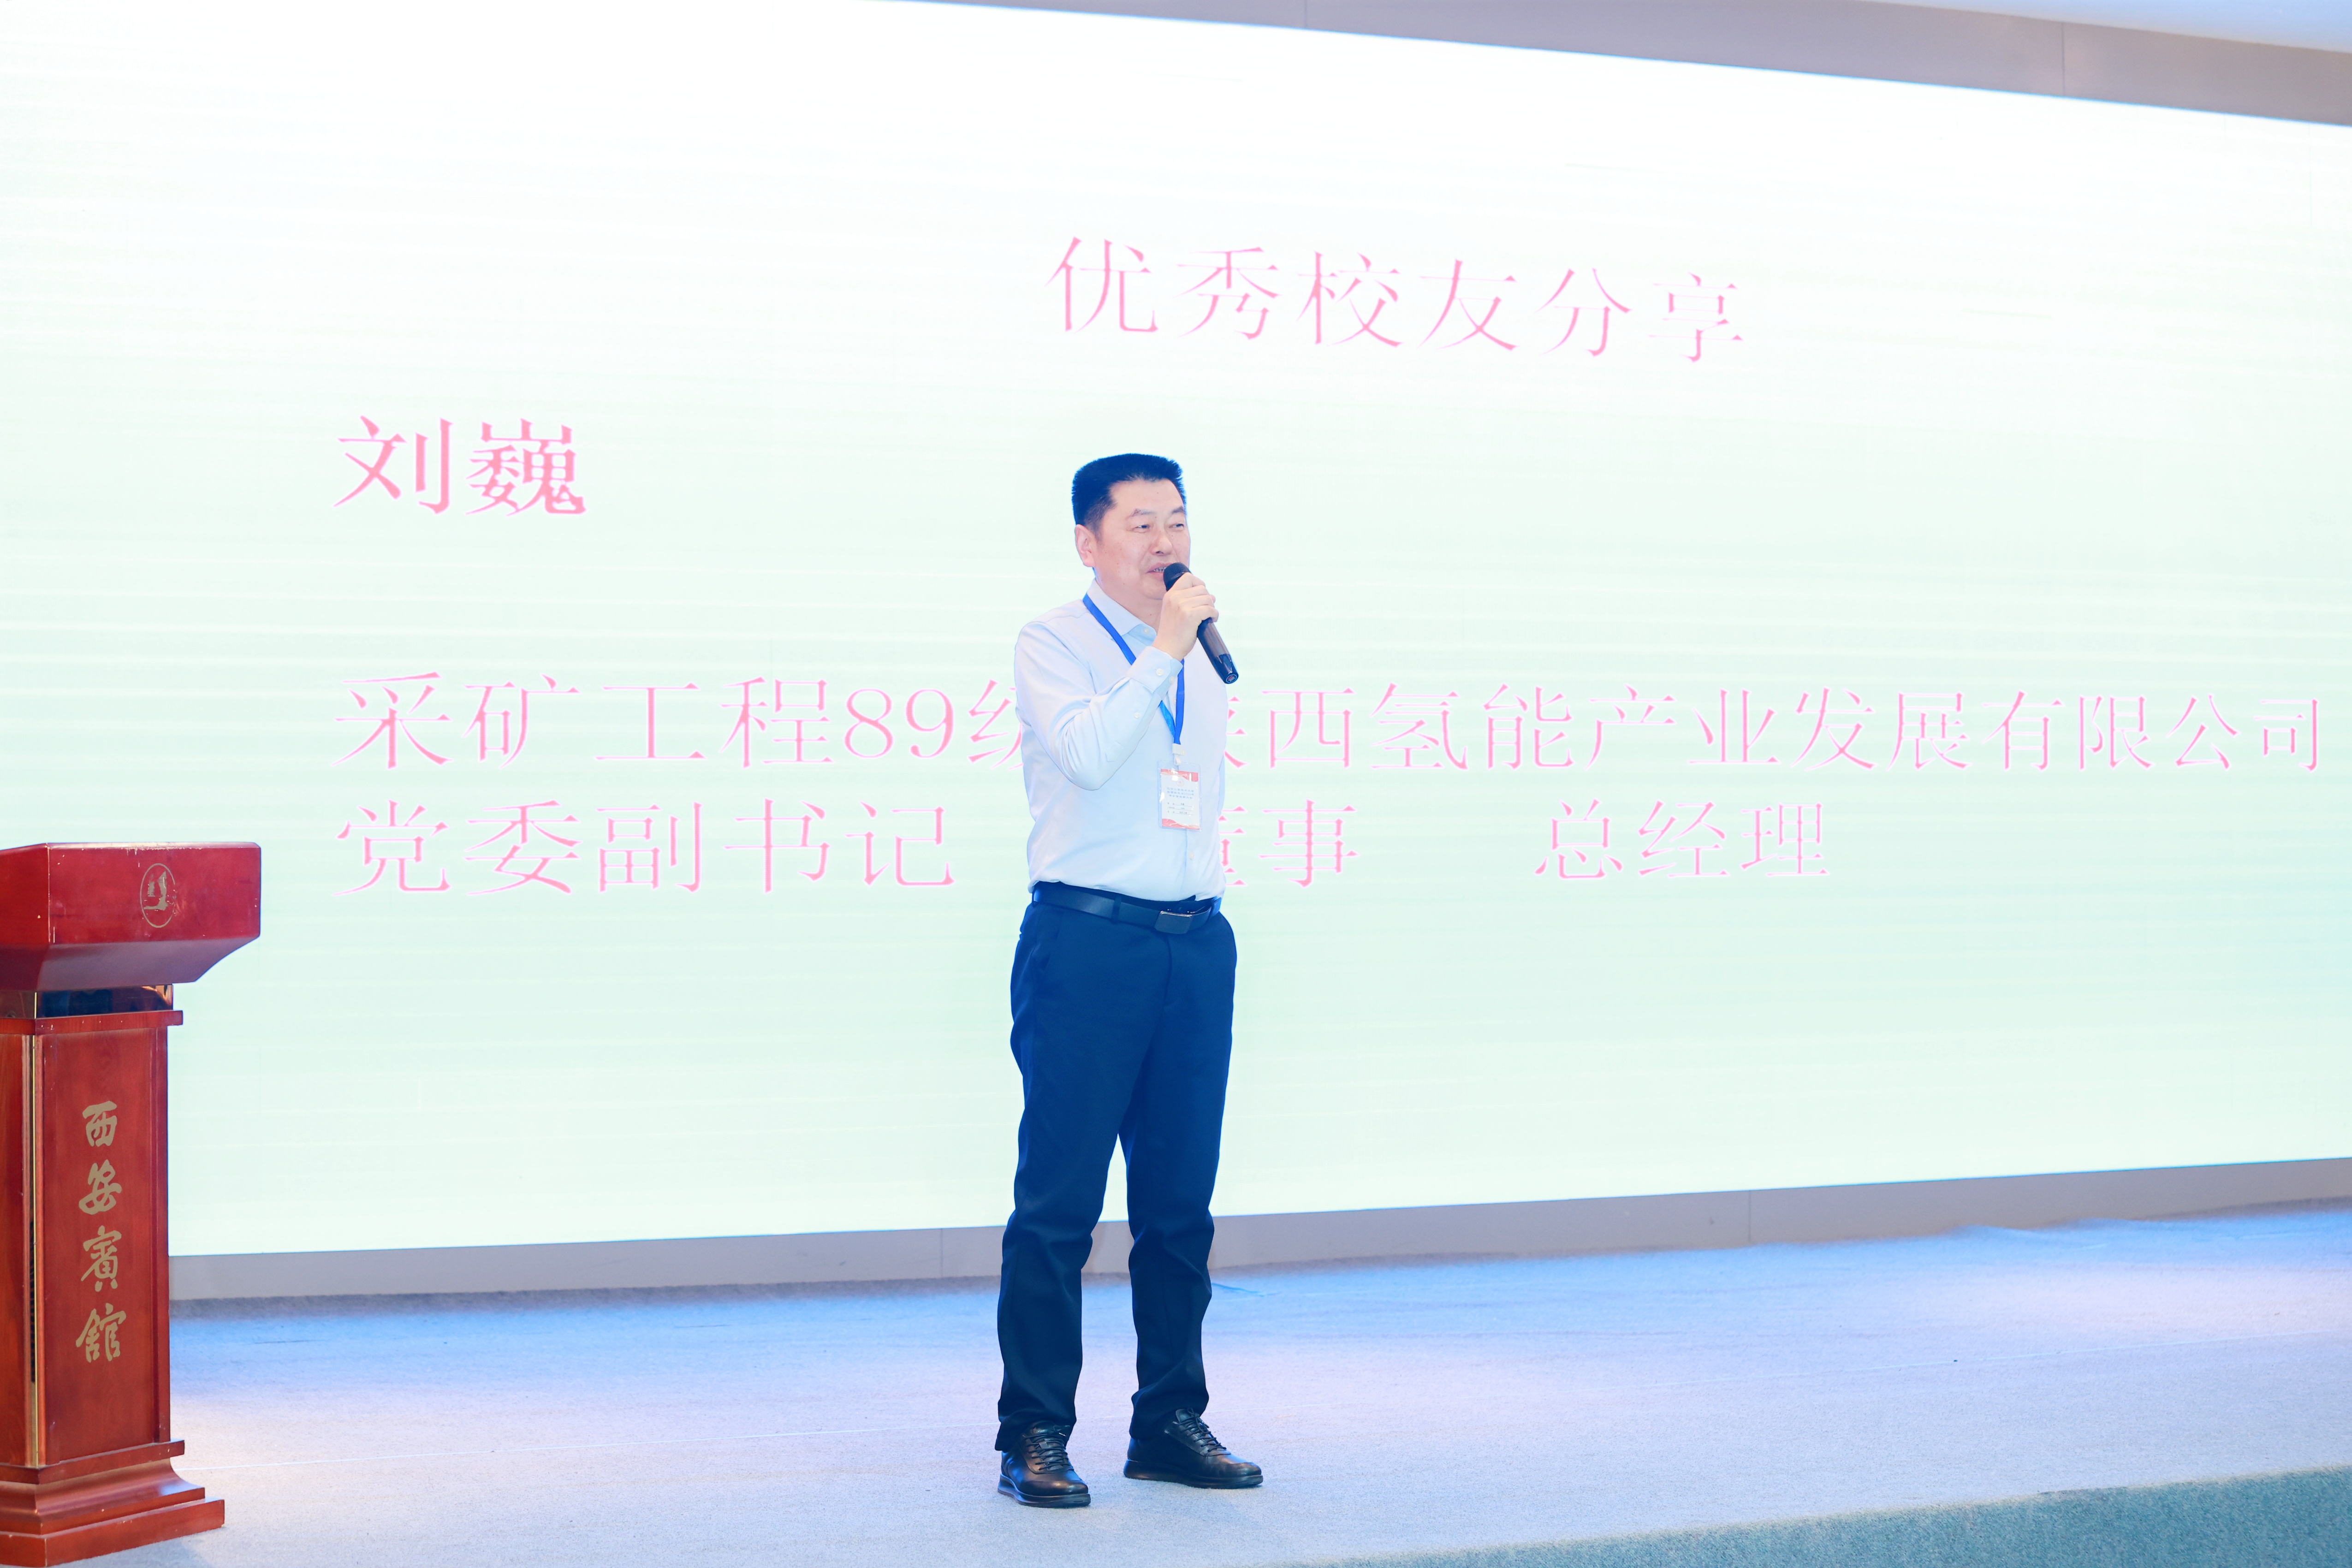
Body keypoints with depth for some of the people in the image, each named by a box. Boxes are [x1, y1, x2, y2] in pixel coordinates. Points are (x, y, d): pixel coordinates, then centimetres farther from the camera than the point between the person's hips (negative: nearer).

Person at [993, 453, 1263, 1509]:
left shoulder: (1201, 658, 18)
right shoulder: (1053, 644, 0)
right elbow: (1087, 753, -18)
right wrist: (1165, 649, -15)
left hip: (1197, 942, 6)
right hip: (1089, 937, -6)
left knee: (1181, 1202, 8)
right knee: (1059, 1201, -5)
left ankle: (1171, 1421, 16)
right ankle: (1034, 1435, 0)